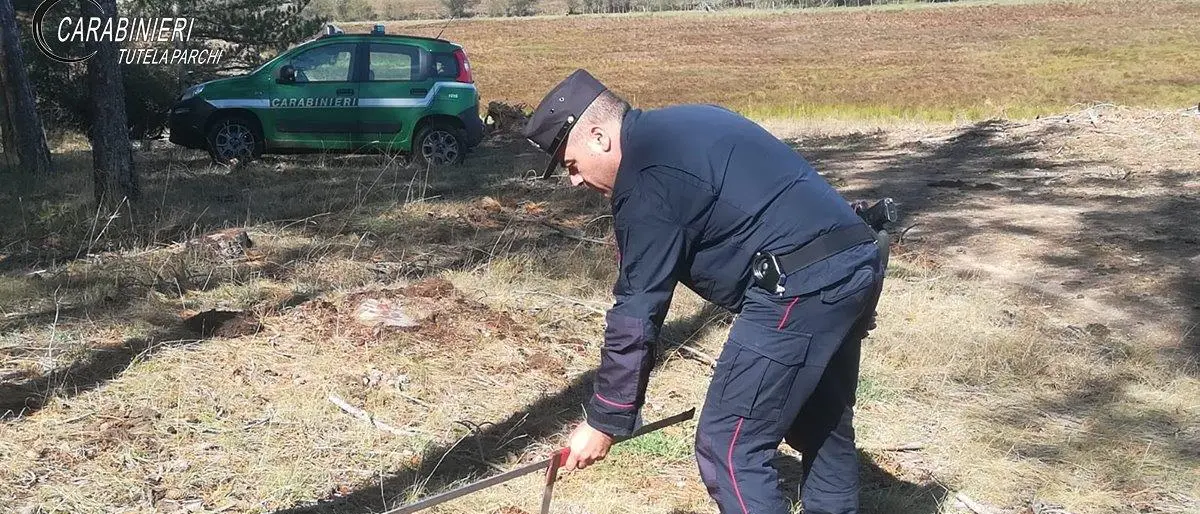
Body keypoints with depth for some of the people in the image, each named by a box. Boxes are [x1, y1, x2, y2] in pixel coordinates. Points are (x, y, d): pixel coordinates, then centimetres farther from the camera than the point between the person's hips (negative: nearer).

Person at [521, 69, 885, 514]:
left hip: (802, 286, -10)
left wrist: (604, 421, -1)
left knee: (729, 447, -5)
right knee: (823, 427, 24)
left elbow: (637, 312, -9)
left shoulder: (647, 177, -10)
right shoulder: (679, 128, 20)